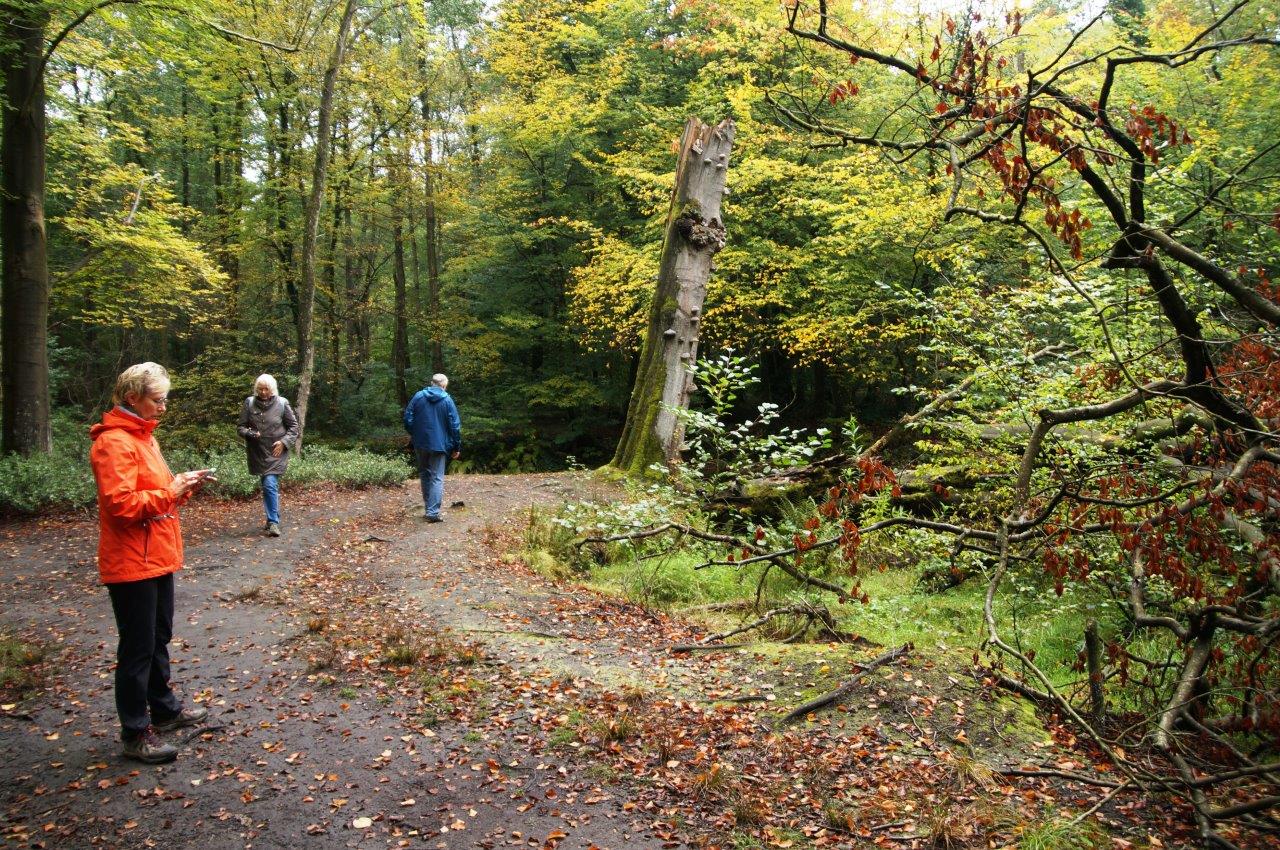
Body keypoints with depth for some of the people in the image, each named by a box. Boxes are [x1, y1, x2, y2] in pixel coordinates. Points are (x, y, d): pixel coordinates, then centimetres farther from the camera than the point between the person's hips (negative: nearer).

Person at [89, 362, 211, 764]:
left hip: (158, 558, 10)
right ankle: (135, 734, 11)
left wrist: (183, 484, 1)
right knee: (138, 648, 0)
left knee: (159, 639, 20)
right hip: (132, 563, -10)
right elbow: (120, 505, -25)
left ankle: (164, 709, 35)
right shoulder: (114, 443, -18)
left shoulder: (143, 436, 13)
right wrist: (171, 492, -20)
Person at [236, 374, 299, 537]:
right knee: (267, 486, 12)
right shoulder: (249, 403, -1)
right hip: (258, 453, 3)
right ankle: (272, 519, 25)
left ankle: (273, 522, -8)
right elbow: (241, 427, 4)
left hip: (276, 453, -3)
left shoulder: (282, 403, -5)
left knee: (270, 485, -14)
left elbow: (294, 426, 2)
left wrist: (284, 442, -11)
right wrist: (250, 433, -17)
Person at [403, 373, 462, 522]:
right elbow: (455, 426, -7)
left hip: (420, 444, 3)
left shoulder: (418, 396, 1)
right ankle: (433, 512, -7)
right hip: (439, 444, -3)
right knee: (437, 478, 0)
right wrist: (457, 447, 1)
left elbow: (408, 419, 2)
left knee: (425, 475, 17)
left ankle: (429, 508, 21)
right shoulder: (447, 400, -5)